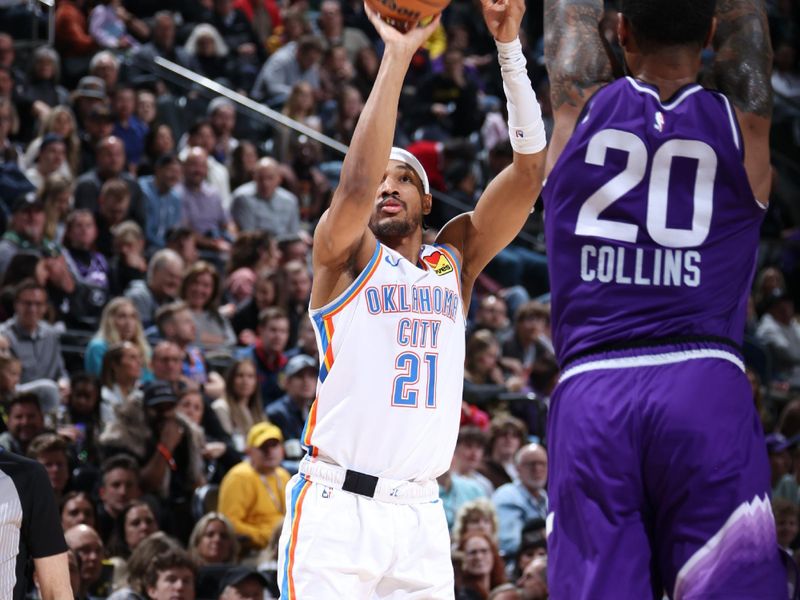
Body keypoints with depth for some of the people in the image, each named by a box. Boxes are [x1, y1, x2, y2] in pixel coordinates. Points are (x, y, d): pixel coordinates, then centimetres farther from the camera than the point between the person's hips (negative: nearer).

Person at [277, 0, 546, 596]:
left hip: (420, 512, 4)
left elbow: (529, 169, 3)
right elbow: (356, 181, -19)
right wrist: (397, 56, -19)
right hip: (337, 507, -4)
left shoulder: (456, 259, 13)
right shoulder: (346, 255, 2)